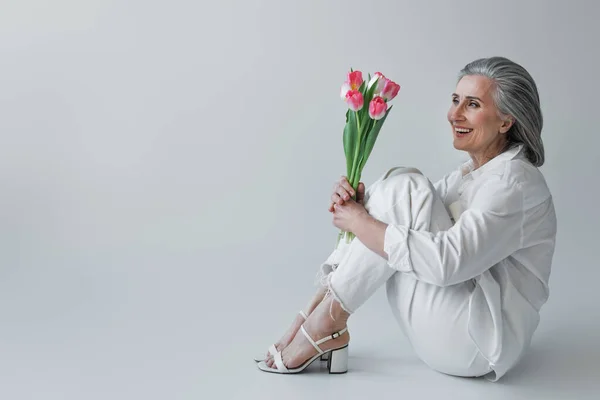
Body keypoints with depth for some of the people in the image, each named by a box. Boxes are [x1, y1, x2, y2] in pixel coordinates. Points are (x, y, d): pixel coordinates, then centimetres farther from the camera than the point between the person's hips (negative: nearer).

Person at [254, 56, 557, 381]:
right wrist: (356, 204, -10)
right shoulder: (469, 173, 13)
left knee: (403, 187, -20)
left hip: (479, 342, -9)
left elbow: (447, 262, -31)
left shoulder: (515, 181, -17)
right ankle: (315, 314, -8)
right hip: (450, 331, 9)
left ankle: (325, 323, -15)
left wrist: (359, 223, -21)